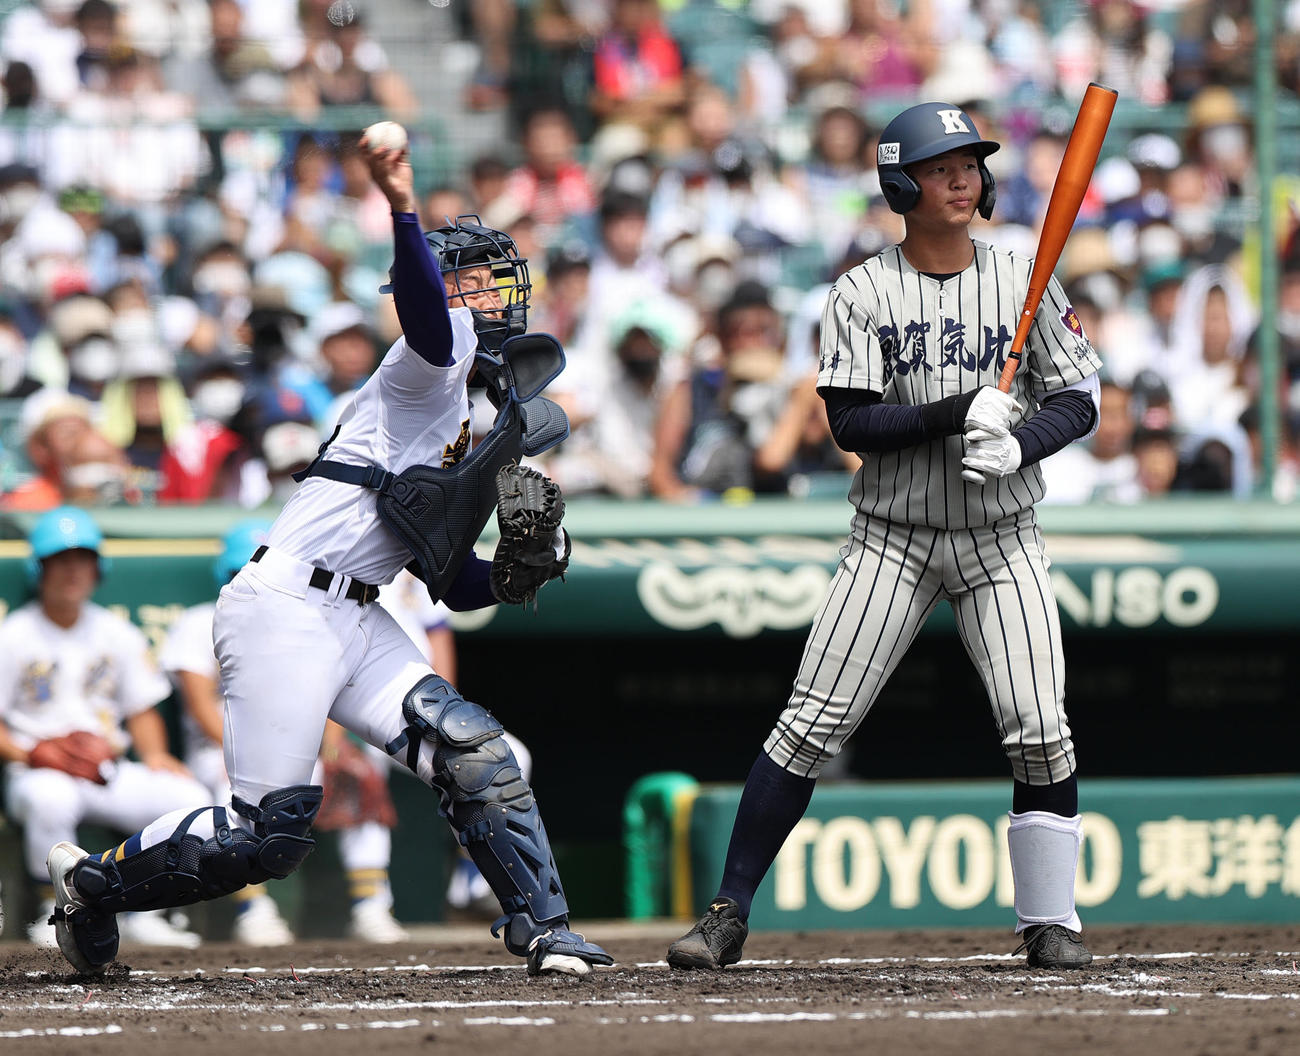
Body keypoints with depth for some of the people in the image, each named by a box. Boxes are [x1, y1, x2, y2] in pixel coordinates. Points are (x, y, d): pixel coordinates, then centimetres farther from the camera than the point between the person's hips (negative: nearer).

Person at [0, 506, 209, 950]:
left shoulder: (118, 635, 14)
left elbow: (142, 710, 18)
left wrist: (153, 754, -2)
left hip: (109, 773, 5)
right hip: (37, 774, -5)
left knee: (189, 797, -20)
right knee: (51, 797, -41)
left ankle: (143, 913, -5)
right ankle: (55, 912, -20)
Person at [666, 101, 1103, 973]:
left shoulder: (1022, 282, 1)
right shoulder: (863, 294, -4)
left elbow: (1079, 401, 1)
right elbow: (851, 422, -11)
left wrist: (1017, 444, -19)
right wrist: (960, 413, -24)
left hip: (1001, 541, 1)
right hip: (894, 537, -1)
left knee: (1040, 733, -10)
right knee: (812, 724, -6)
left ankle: (1050, 920, 5)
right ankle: (729, 915, 0)